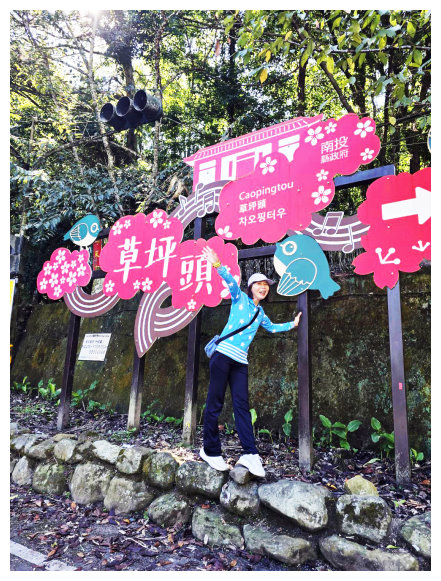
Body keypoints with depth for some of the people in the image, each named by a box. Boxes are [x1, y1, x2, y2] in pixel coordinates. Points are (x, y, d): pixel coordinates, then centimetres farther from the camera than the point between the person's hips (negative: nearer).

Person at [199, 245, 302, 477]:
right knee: (215, 402, -3)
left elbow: (271, 327, 42)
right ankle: (210, 450, 8)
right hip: (223, 354, -6)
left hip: (240, 362, 6)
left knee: (242, 405, 0)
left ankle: (250, 453, -1)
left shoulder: (260, 313, 23)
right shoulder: (240, 298, 5)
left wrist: (291, 324, 46)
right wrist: (217, 265, -30)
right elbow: (230, 281, -14)